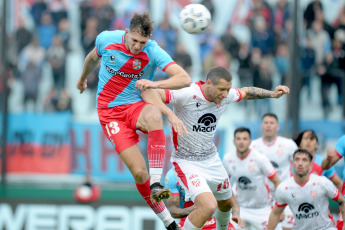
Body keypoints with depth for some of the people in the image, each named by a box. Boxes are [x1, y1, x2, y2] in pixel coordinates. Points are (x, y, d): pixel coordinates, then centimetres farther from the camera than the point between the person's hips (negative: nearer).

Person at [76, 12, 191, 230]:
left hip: (137, 105, 0)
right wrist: (83, 78, 35)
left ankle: (156, 183, -40)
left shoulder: (153, 52, -15)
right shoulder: (106, 39, -9)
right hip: (110, 111, 1)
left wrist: (155, 84, -40)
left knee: (154, 116, -41)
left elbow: (185, 79, -25)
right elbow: (93, 57, 17)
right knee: (139, 171, -13)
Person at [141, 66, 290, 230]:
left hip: (211, 159, 7)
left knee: (227, 203, 25)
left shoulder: (225, 96, -6)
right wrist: (171, 115, -47)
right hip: (186, 161, -7)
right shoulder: (187, 95, -27)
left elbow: (246, 92, 17)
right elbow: (148, 93, -34)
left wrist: (272, 94, 5)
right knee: (208, 206, -27)